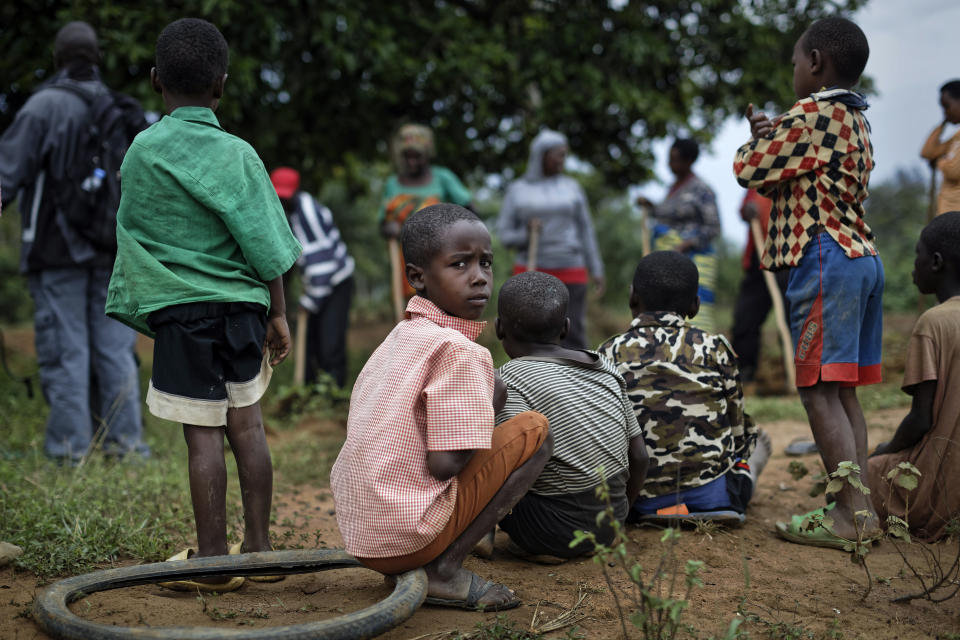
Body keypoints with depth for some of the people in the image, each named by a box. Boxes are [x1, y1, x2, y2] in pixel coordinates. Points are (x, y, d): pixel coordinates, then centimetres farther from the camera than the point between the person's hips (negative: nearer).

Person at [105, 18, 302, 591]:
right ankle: (258, 547, 20)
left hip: (180, 309, -2)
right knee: (247, 424, 12)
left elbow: (133, 237, 8)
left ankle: (213, 559, 8)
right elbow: (265, 245, -4)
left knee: (203, 434, 0)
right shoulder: (237, 154, -3)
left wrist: (143, 308, 20)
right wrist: (278, 314, 6)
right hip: (242, 306, 2)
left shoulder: (142, 151, -2)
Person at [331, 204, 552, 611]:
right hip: (407, 535, -8)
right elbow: (444, 463, -20)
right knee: (534, 430, 0)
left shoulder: (399, 336, 12)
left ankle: (411, 569, 13)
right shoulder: (458, 350, -16)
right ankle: (444, 570, -4)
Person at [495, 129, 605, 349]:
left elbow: (585, 231, 10)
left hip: (570, 273, 1)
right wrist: (526, 234, -17)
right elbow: (504, 234, 3)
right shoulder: (516, 190, 5)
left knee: (572, 336, -4)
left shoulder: (572, 188, 9)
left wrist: (596, 270, 5)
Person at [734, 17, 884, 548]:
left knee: (818, 388, -10)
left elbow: (750, 171, -6)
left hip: (824, 259, -10)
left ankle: (852, 513, -12)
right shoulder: (855, 120, 20)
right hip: (860, 255, 10)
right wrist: (773, 137, 13)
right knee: (842, 389, 11)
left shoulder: (811, 115, -10)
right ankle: (860, 506, 12)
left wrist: (760, 137, 13)